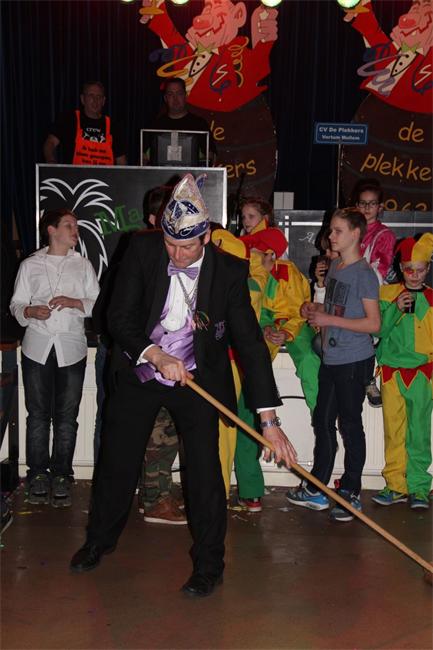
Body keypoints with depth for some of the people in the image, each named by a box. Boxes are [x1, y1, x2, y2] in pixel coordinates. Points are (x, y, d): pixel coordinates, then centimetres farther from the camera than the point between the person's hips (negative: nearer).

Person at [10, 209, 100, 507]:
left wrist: (74, 302, -10)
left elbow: (98, 304, 8)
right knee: (38, 414, 2)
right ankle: (38, 474, 12)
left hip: (72, 349, 1)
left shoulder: (83, 265, 12)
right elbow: (16, 304, 8)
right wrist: (31, 311, -13)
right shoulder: (30, 265, 9)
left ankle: (61, 476, 10)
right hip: (37, 348, 0)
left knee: (66, 416, 1)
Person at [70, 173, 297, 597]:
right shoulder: (142, 249, -15)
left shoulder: (229, 272, -18)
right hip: (139, 374, 2)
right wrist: (156, 355, -29)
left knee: (204, 471, -4)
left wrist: (269, 420, -24)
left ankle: (208, 565, 17)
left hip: (197, 379, -2)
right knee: (117, 462, 13)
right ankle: (100, 539, 39)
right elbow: (119, 317, -12)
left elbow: (250, 343, -20)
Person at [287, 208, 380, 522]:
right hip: (331, 358, 8)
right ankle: (316, 489, 26)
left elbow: (373, 323, -17)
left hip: (354, 361, -8)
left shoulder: (364, 273, -13)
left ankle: (351, 493, 16)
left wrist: (329, 319, -19)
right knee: (323, 421, 14)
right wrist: (315, 309, 3)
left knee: (350, 425, 2)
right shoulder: (334, 267, 11)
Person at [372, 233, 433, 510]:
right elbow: (378, 329, -1)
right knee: (394, 431, 6)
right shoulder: (387, 293, 6)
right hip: (392, 370, 1)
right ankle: (396, 485, 16)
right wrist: (395, 308, -13)